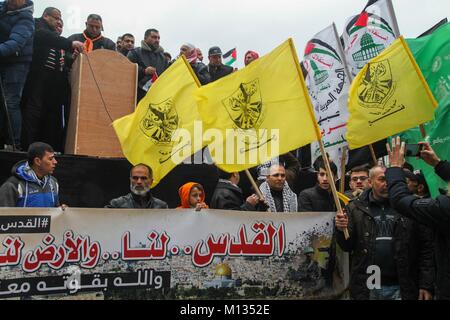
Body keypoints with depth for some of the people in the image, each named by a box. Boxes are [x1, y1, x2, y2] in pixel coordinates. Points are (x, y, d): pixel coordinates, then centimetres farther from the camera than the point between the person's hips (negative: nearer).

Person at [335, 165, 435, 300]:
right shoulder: (355, 208, -1)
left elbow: (426, 247, 0)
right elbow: (347, 246, 1)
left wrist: (426, 285, -3)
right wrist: (341, 231, -18)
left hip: (402, 288, 0)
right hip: (366, 287, 1)